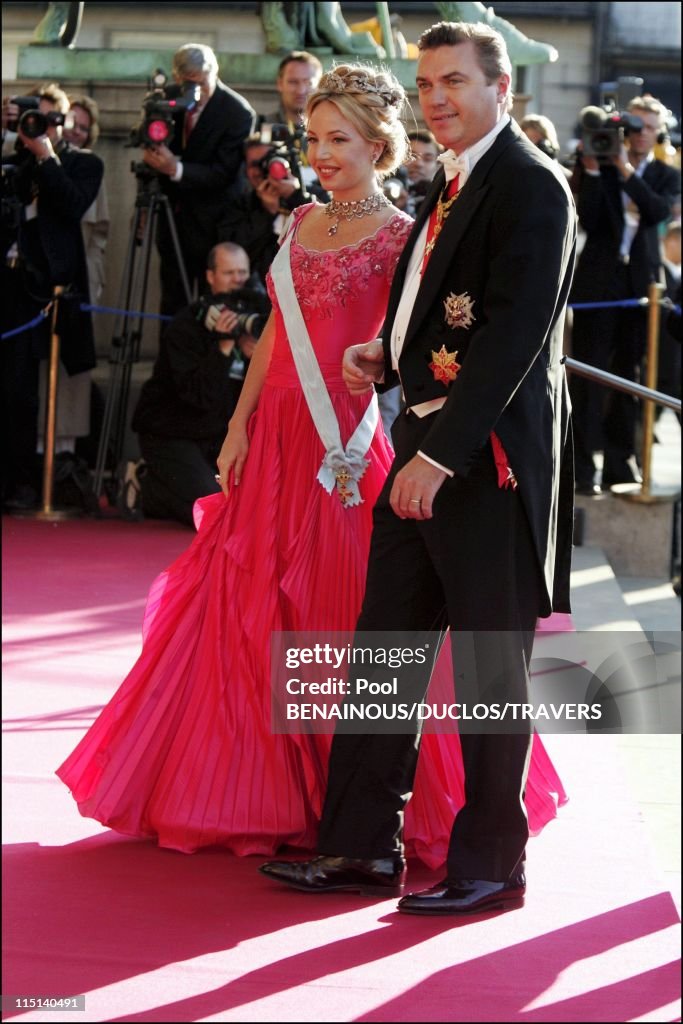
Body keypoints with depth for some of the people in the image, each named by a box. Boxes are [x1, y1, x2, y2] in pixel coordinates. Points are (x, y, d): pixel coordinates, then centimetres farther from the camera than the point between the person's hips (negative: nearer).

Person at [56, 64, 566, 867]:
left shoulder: (398, 238, -6)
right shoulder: (301, 224, 13)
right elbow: (277, 331, 15)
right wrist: (240, 426, 11)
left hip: (344, 441, -7)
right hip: (275, 435, 7)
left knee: (342, 614, -2)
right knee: (250, 609, 9)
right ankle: (262, 790, 21)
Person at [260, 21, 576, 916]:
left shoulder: (531, 186, -13)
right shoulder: (452, 185, 16)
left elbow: (513, 333, -21)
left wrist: (440, 453, -24)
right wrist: (387, 360, 4)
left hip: (490, 459, -9)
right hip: (428, 448, 9)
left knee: (488, 667, 1)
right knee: (384, 649, 11)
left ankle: (490, 864, 13)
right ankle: (364, 847, 19)